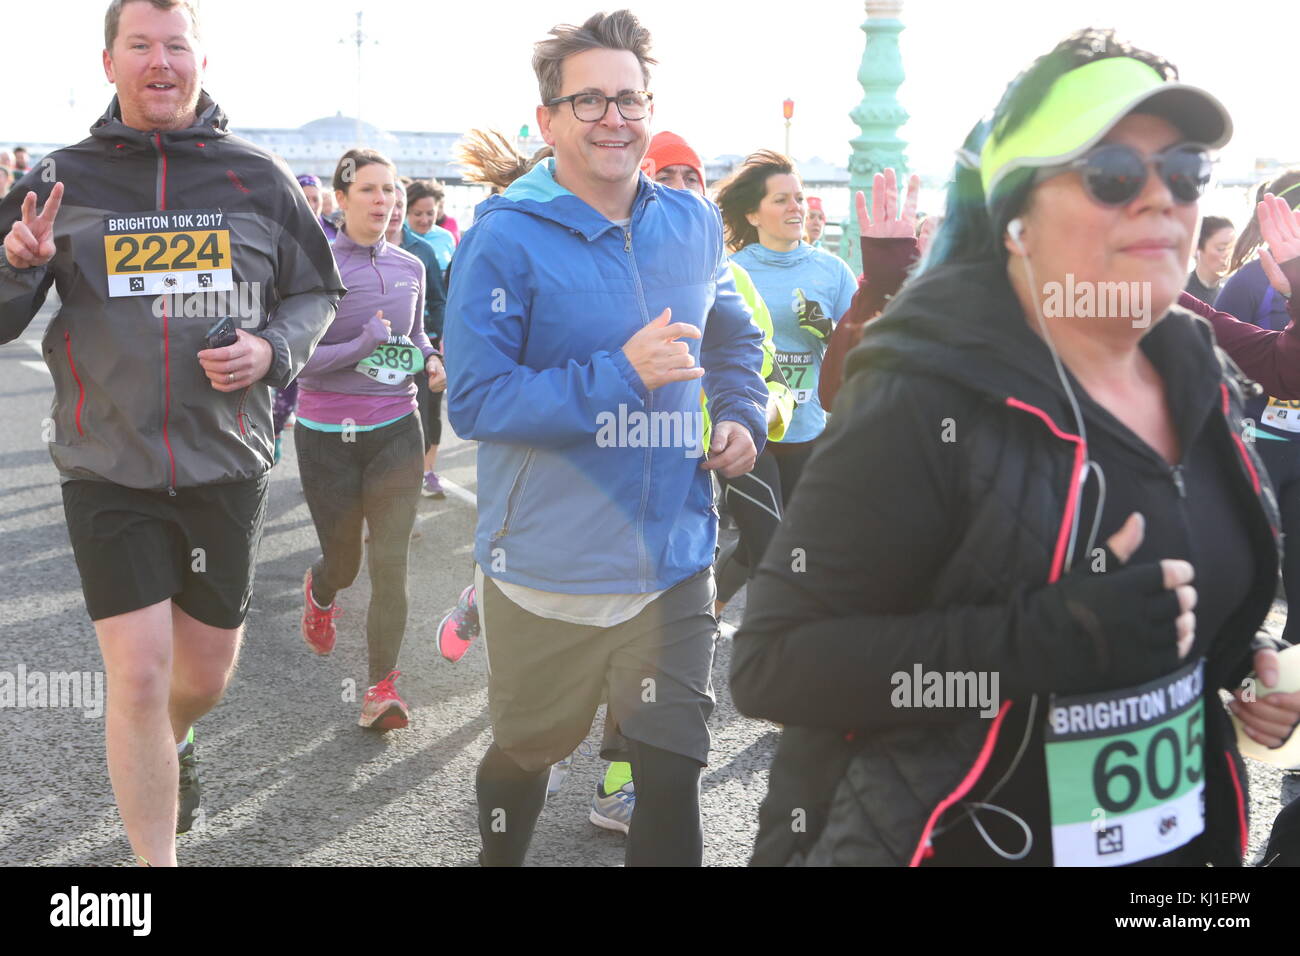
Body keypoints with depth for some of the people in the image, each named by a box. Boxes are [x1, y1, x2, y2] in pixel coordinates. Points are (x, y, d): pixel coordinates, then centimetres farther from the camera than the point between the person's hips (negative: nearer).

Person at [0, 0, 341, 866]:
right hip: (108, 470, -1)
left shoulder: (257, 177, 2)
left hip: (225, 466, 2)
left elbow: (315, 293, 12)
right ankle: (157, 859, 13)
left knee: (207, 675, 14)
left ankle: (172, 742, 51)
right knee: (137, 675, -6)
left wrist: (273, 349, -9)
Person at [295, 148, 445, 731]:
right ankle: (319, 591, 50)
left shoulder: (410, 268, 5)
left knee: (391, 563, -5)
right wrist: (360, 347, -26)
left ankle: (382, 687, 3)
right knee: (344, 562, 12)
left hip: (395, 430, 3)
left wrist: (429, 360, -1)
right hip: (327, 436, -3)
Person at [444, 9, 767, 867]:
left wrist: (744, 416, 1)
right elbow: (474, 401, -19)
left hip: (673, 561, 3)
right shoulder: (506, 239, -14)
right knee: (528, 751, 20)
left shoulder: (695, 225, 2)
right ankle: (499, 858, 50)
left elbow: (736, 339, 20)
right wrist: (620, 376, -25)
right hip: (546, 566, -3)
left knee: (672, 770, 5)